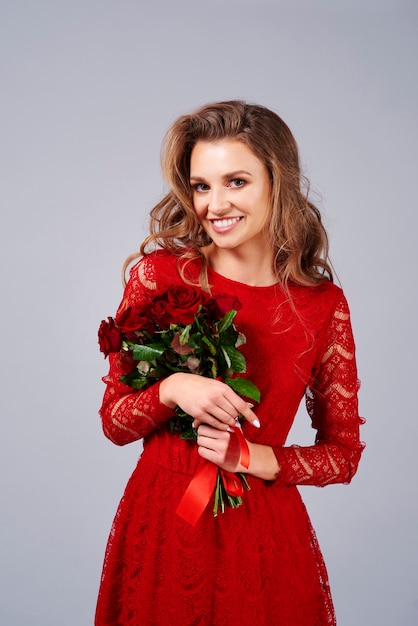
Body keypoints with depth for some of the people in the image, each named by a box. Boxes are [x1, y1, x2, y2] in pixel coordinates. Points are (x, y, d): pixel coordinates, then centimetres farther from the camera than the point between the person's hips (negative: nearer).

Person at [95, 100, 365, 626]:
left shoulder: (324, 305, -6)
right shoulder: (159, 274, -6)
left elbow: (344, 454, 3)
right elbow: (113, 421, -1)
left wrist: (262, 460, -14)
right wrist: (172, 390, -20)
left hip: (263, 532, 0)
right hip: (159, 523, 1)